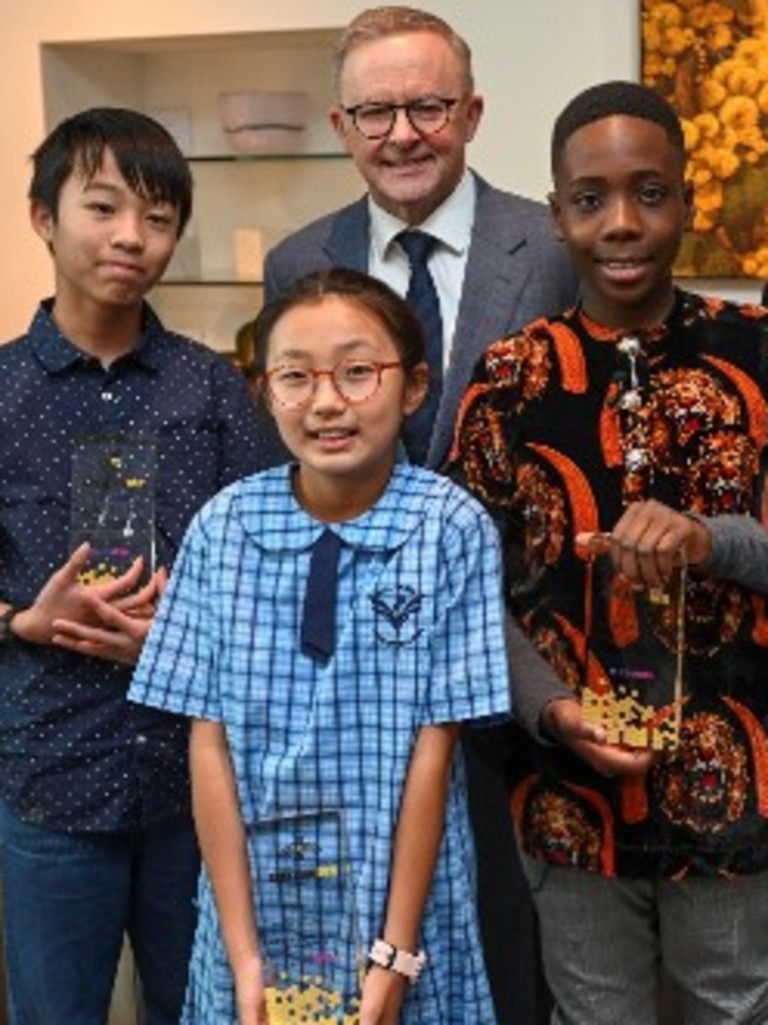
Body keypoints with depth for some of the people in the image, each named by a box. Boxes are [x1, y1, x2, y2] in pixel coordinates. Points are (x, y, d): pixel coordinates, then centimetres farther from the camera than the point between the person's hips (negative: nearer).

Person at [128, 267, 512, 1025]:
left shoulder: (450, 527, -10)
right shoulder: (224, 527, -5)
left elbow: (434, 742, -10)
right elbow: (210, 741, -5)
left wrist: (396, 953, -11)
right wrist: (242, 950, -9)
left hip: (398, 887, -1)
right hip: (256, 886, 2)